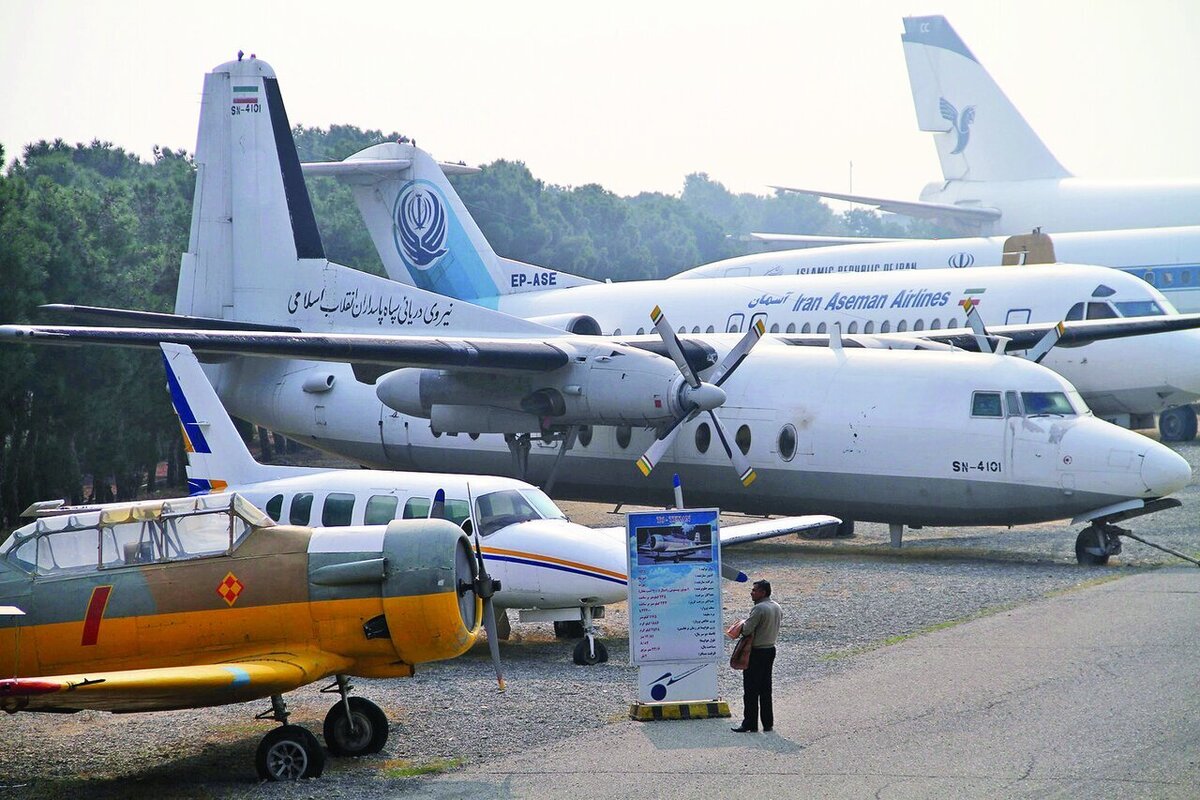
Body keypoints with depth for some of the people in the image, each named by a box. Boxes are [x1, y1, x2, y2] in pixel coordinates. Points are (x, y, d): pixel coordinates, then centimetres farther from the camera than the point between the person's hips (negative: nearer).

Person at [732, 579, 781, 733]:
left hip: (756, 652, -9)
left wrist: (743, 624, 0)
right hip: (770, 649, 9)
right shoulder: (777, 607, 7)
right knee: (765, 689, 14)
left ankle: (750, 724, 0)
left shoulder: (759, 609, -20)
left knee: (751, 691, -2)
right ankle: (768, 723, 16)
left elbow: (746, 630, -22)